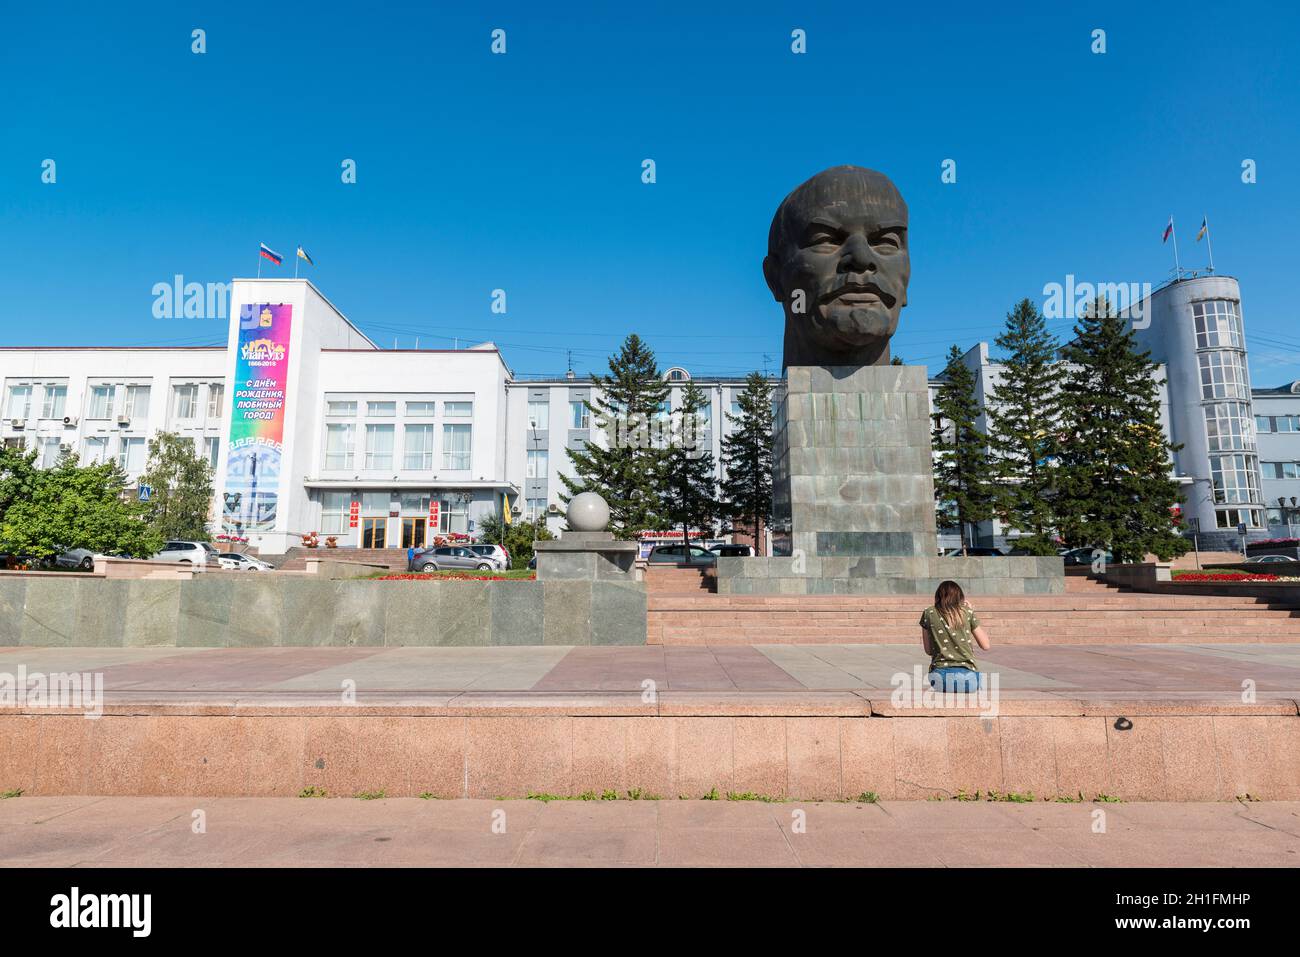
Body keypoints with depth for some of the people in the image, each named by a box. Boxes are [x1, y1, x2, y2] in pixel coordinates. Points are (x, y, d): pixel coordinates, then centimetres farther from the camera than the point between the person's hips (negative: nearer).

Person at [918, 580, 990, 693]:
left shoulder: (928, 613, 6)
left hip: (939, 677, 0)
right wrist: (971, 613, 18)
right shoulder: (967, 612, 5)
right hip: (967, 678, 0)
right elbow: (985, 645, 13)